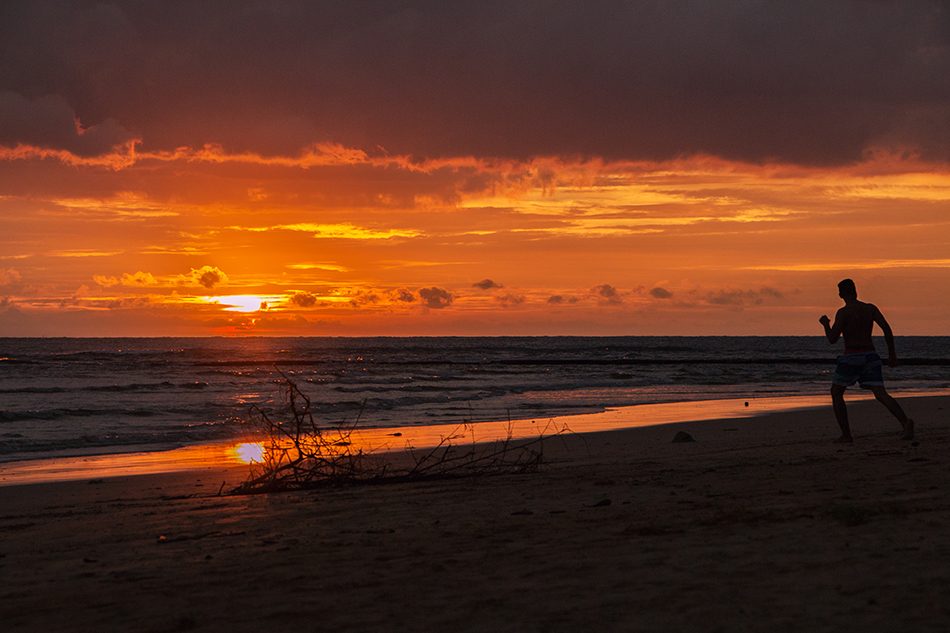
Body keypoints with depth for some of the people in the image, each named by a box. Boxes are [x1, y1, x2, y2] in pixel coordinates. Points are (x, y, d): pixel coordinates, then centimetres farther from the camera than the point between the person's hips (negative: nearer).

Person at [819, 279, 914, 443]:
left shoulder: (843, 312, -6)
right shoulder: (871, 308, 9)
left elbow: (832, 339, -9)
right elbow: (887, 329, 1)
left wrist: (825, 323, 10)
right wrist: (892, 354, 7)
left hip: (851, 357, -4)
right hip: (870, 356, 4)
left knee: (836, 392, 14)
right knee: (881, 394, -3)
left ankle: (846, 434, 8)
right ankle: (905, 421, -29)